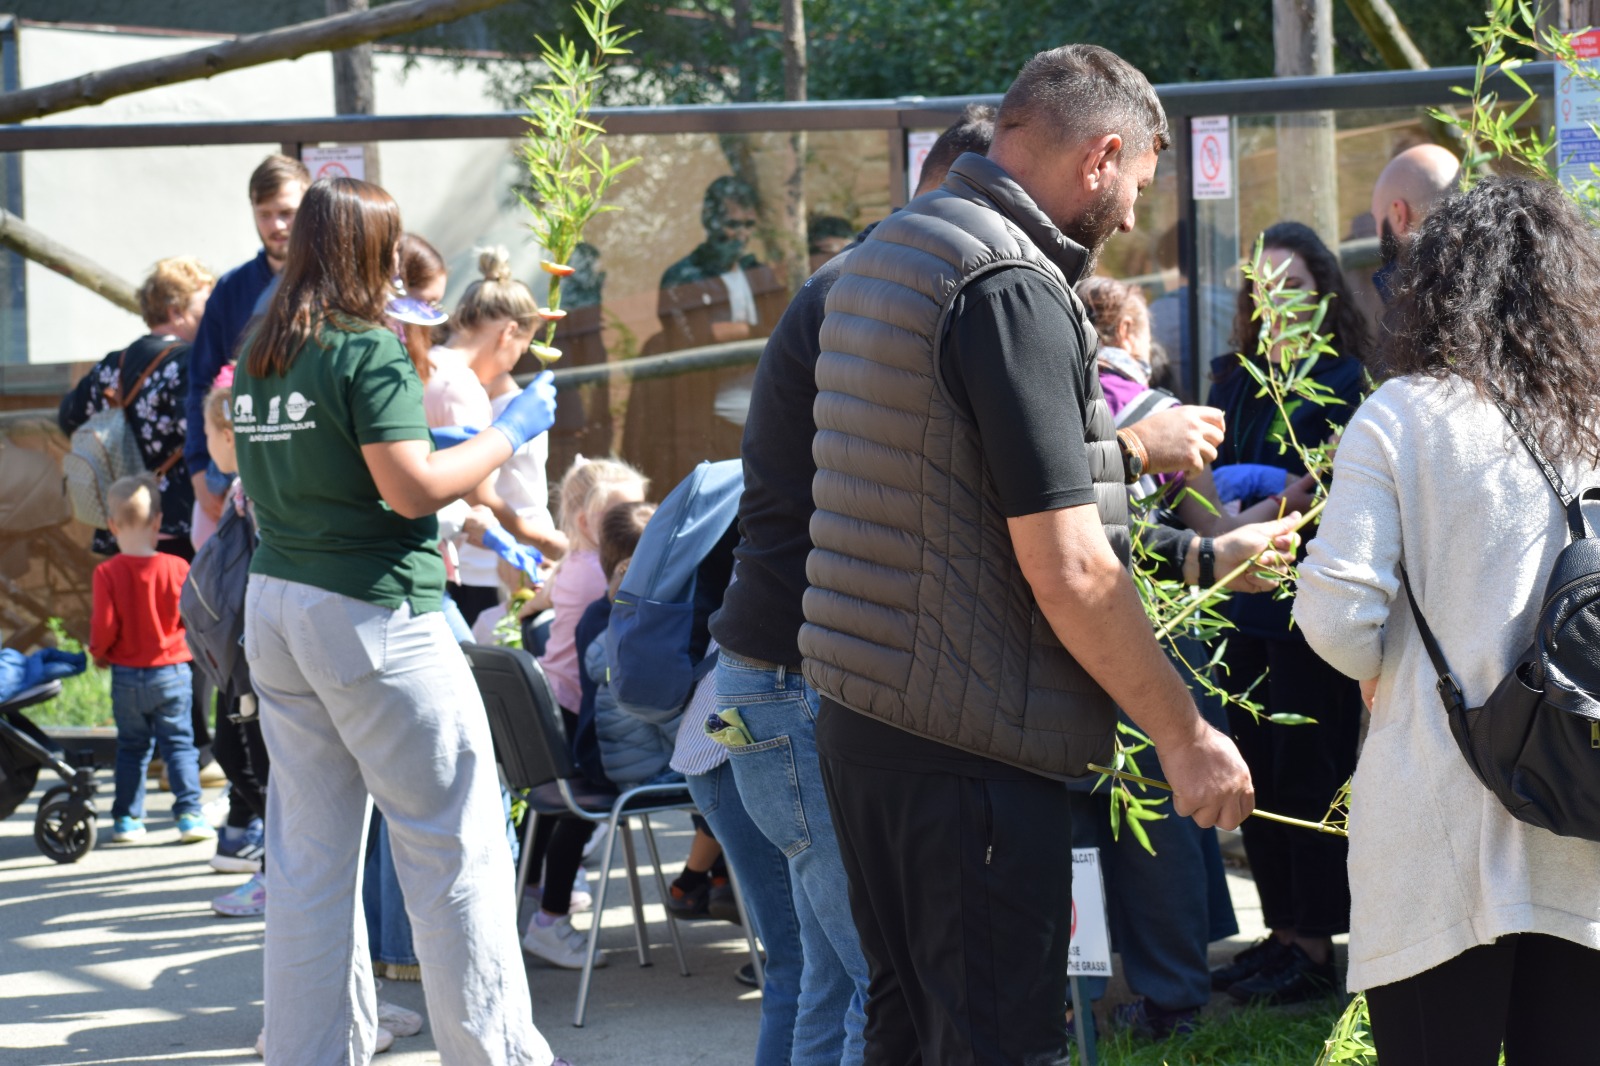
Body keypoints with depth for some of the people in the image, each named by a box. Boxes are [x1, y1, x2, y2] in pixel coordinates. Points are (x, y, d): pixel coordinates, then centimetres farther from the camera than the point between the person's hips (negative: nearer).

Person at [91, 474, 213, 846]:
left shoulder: (107, 573, -12)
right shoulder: (176, 568, -11)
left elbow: (104, 627, -12)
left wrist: (98, 652, 8)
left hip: (126, 675, 1)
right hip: (171, 671, -1)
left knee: (131, 746, 13)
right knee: (178, 743, 7)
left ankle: (126, 818, 15)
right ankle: (189, 813, -1)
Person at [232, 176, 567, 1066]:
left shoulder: (260, 356, 11)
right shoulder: (370, 351, -12)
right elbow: (412, 487, -18)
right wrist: (509, 433, -5)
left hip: (275, 602, 8)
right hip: (370, 610, -8)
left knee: (310, 853, 11)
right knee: (455, 840, 0)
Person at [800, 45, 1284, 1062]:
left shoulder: (884, 252, 15)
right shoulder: (1014, 288, -17)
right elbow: (1066, 569, -19)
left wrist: (1127, 445, 33)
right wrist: (1186, 736, -12)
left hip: (858, 715, 10)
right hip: (965, 750, -10)